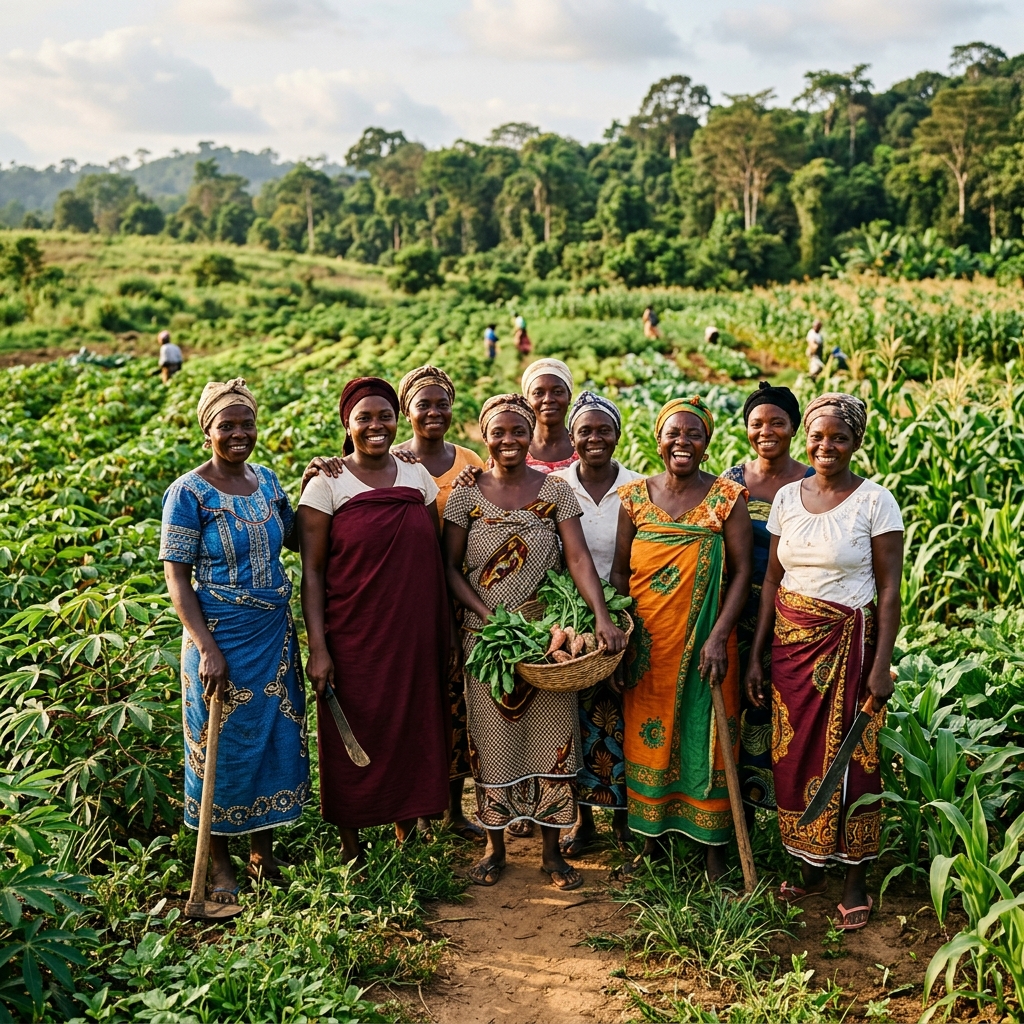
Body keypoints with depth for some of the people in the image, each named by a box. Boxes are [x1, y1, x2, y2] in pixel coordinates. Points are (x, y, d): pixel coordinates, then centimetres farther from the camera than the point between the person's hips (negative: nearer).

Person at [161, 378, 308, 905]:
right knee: (222, 744, 7)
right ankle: (219, 862, 25)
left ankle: (262, 848, 31)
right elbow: (177, 577, -14)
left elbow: (294, 537, 17)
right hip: (220, 639, -6)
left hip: (275, 635, 6)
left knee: (276, 736, 13)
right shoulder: (188, 493, -12)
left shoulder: (266, 479, 5)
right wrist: (207, 648, -21)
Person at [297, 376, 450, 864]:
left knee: (413, 735, 11)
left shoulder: (418, 475, 6)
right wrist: (318, 648, -13)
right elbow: (311, 572, -7)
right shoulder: (326, 484, -6)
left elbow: (434, 560, 11)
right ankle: (352, 850, 23)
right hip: (353, 639, -3)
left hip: (414, 638, 4)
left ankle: (408, 834, 30)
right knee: (354, 741, 6)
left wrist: (444, 636, 9)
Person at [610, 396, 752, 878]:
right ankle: (652, 837, 26)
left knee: (706, 737, 4)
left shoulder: (727, 497, -4)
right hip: (648, 643, 2)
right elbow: (619, 572, 6)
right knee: (649, 735, 10)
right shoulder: (635, 496, 3)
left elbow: (742, 572, -7)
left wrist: (719, 636, -16)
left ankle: (713, 844, 19)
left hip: (704, 642, -2)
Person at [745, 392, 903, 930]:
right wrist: (756, 654, 7)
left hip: (848, 642, -4)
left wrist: (882, 663, -13)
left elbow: (890, 590, -7)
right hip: (791, 642, 4)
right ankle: (810, 866, 25)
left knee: (850, 755, 2)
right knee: (795, 753, 8)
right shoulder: (787, 497, 6)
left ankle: (856, 881, 16)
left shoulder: (875, 501, -7)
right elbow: (771, 579, 9)